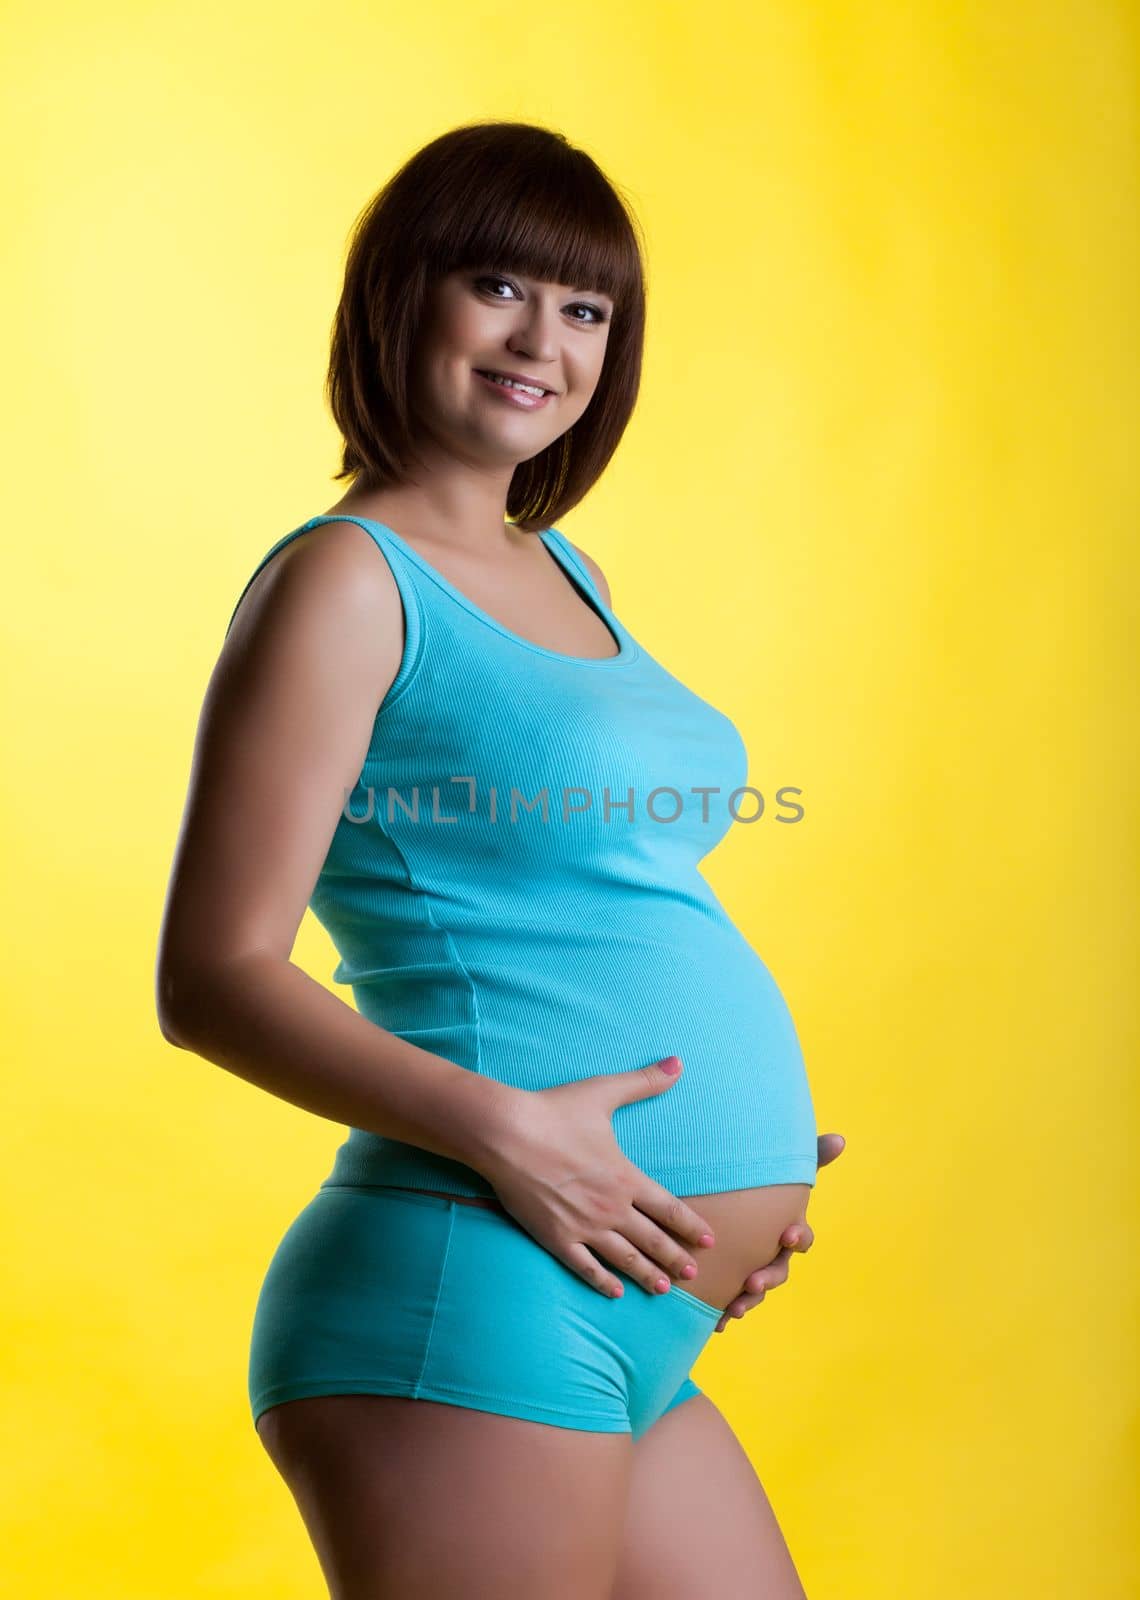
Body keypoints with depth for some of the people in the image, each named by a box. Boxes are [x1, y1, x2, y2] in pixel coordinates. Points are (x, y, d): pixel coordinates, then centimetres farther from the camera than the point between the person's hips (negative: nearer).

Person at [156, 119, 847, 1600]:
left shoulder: (559, 574, 17)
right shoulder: (345, 579, -8)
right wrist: (501, 1128, -23)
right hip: (467, 1299, -9)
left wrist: (739, 1151, 10)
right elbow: (213, 979, -13)